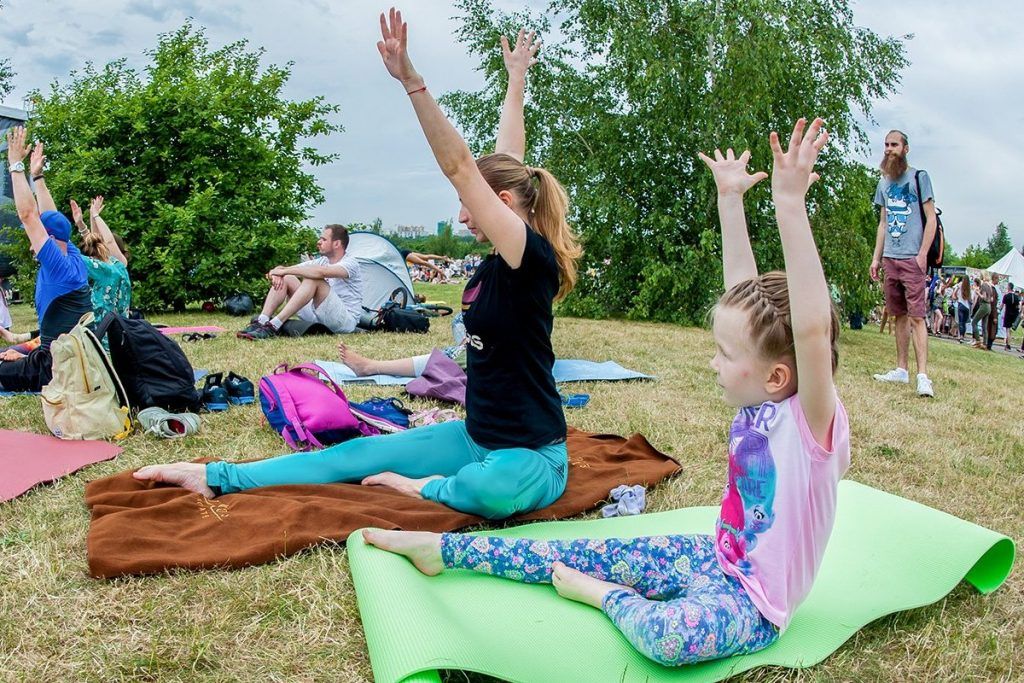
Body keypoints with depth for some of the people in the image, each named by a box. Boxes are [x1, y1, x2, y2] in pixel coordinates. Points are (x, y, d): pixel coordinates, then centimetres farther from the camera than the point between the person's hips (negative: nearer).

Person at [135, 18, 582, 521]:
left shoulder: (532, 257, -18)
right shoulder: (499, 262, 5)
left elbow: (459, 166, -26)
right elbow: (505, 161, 13)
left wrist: (411, 80, -31)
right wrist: (516, 80, 23)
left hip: (530, 455, -8)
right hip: (474, 437, 8)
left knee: (490, 488, -42)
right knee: (362, 453, 3)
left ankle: (426, 488, -12)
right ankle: (216, 478, 6)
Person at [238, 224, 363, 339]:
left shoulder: (350, 263, -11)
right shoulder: (321, 261, 13)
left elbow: (321, 272, -32)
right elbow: (284, 269, 9)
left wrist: (284, 270, -27)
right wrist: (277, 273, -17)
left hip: (346, 321, -7)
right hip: (318, 315, 8)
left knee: (313, 279, -30)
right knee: (285, 279, -3)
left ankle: (273, 326, -34)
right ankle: (261, 322, -19)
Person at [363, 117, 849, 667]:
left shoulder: (811, 424, -26)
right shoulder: (759, 404, -5)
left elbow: (811, 330, -45)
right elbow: (744, 291, -2)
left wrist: (789, 206, -50)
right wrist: (730, 200, -2)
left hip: (753, 602, -8)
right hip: (717, 556, 8)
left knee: (669, 632, -39)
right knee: (600, 553, 6)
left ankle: (603, 595, -7)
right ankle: (444, 550, 16)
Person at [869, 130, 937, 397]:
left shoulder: (919, 177, 0)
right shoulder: (884, 183, 16)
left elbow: (931, 219, -4)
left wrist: (922, 254, -13)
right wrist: (876, 257, 13)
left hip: (912, 258, -6)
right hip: (890, 259, 6)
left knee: (916, 317, -10)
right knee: (899, 315, 9)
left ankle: (923, 376, -14)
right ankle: (901, 369, 15)